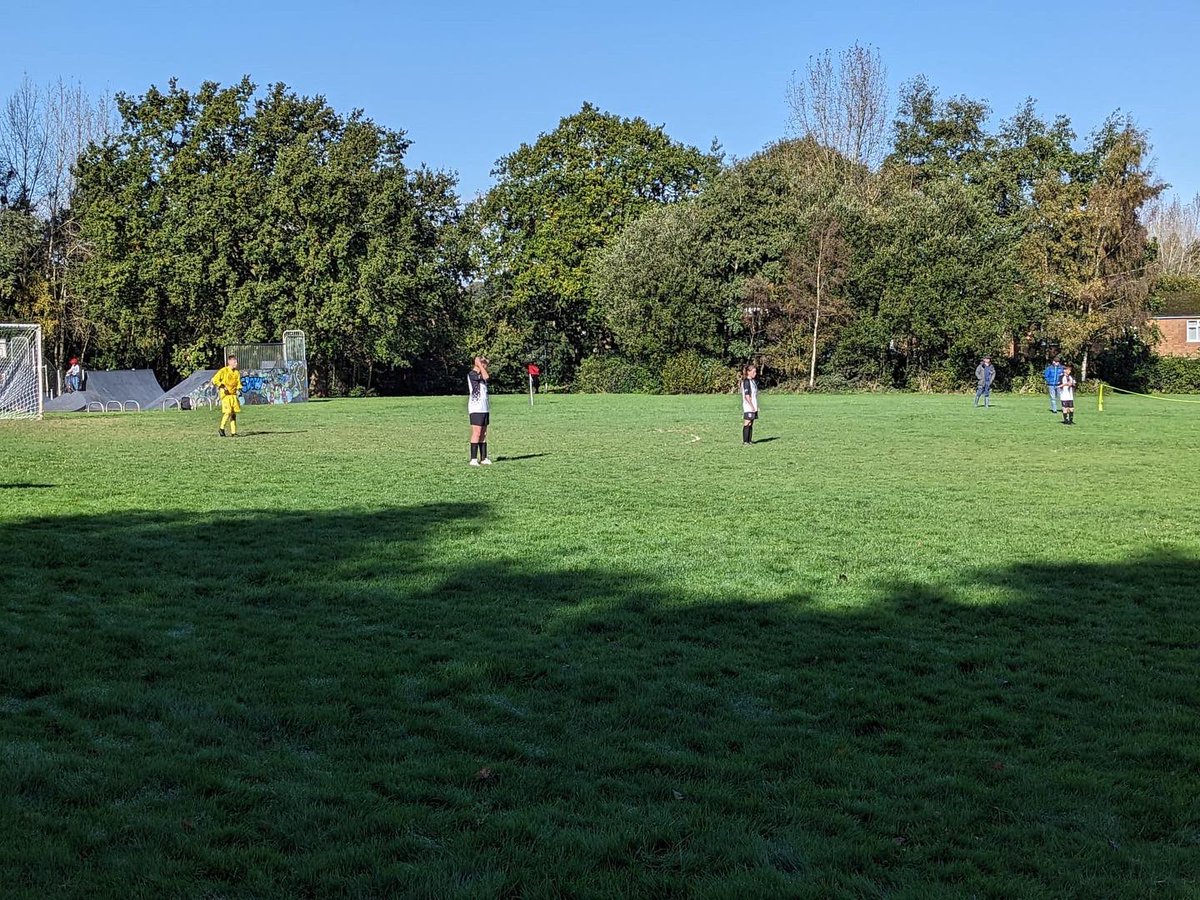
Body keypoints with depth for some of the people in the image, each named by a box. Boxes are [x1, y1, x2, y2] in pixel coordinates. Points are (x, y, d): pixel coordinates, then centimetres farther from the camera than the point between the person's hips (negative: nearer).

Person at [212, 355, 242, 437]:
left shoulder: (237, 373, 11)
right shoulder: (224, 371, -7)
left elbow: (238, 383, 19)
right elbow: (215, 379, -8)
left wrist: (239, 389, -1)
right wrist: (222, 386, -17)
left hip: (233, 394, 6)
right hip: (225, 394, -6)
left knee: (234, 413, 4)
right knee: (228, 412, -15)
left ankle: (233, 432, 8)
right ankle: (221, 429, 2)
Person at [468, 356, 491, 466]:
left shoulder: (481, 375, 19)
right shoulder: (471, 374, -9)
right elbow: (486, 377, -25)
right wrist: (479, 364, -13)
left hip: (484, 409, 9)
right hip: (476, 410, -9)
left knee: (483, 434, 8)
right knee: (476, 433, -10)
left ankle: (484, 458, 11)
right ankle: (473, 459, -9)